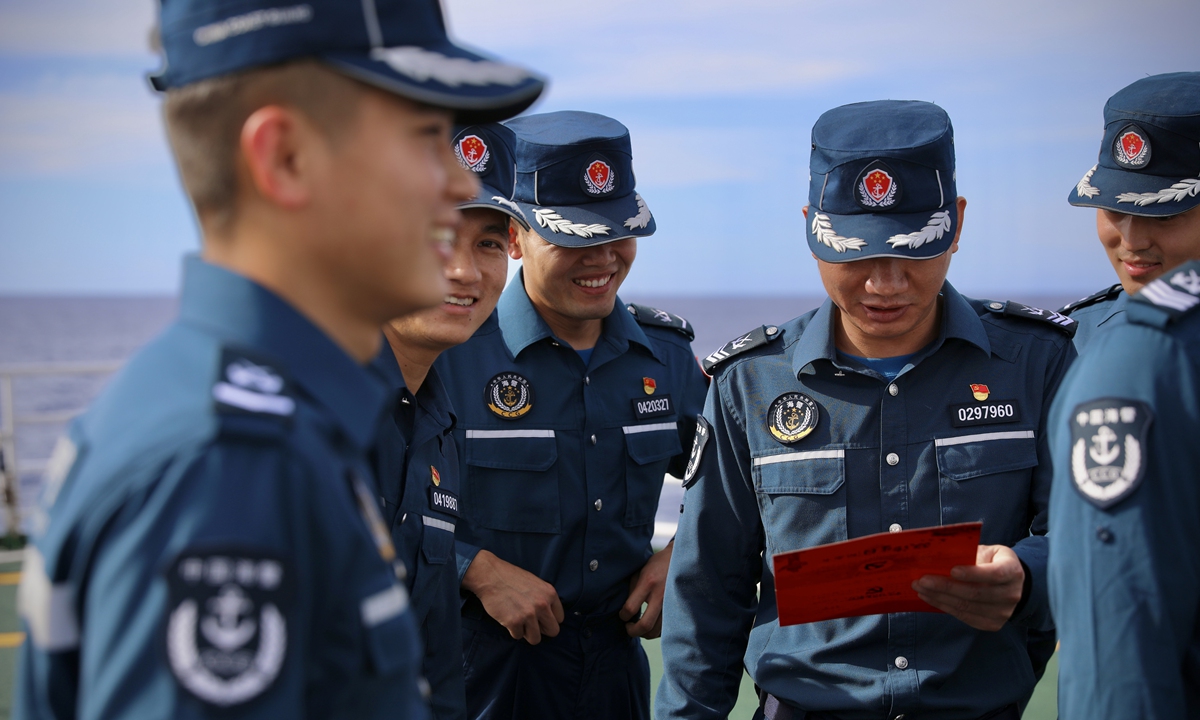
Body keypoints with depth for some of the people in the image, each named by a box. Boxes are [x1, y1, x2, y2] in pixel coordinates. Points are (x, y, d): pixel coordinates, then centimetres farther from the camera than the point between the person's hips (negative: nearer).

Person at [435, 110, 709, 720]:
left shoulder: (667, 354, 3)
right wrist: (480, 571, -19)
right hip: (479, 666, -5)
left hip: (617, 660, 5)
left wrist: (678, 557, 1)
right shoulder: (448, 352, -15)